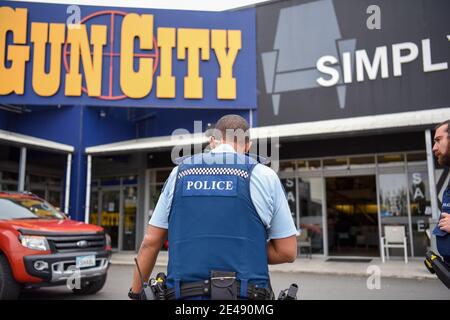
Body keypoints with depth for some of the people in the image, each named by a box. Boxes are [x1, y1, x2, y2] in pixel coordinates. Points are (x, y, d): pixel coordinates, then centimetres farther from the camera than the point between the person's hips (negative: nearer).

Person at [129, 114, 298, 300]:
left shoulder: (179, 173, 8)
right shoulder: (264, 175, 0)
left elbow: (150, 242, 9)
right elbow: (287, 251, 1)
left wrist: (135, 293, 18)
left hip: (183, 294, 3)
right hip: (246, 294, -2)